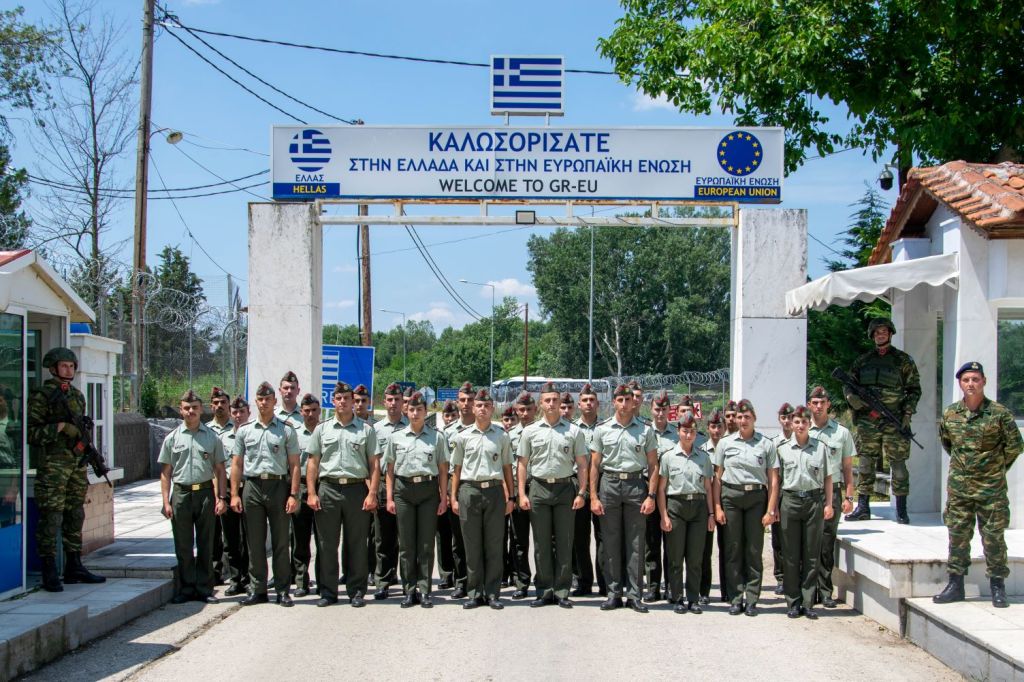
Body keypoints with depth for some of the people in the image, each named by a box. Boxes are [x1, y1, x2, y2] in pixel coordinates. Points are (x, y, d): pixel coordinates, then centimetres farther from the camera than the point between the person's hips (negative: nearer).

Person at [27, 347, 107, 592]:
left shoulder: (77, 396, 16)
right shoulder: (41, 396, -5)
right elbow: (31, 431, -12)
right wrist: (59, 427, -19)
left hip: (77, 461, 7)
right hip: (52, 464, -7)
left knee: (75, 516, 11)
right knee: (51, 517, -8)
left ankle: (74, 567, 19)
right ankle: (50, 574, -4)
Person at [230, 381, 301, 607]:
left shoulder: (286, 430, 4)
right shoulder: (245, 430, 10)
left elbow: (294, 465, 1)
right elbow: (236, 464, 10)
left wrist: (294, 495, -7)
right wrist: (234, 494, 2)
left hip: (278, 486, -2)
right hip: (252, 487, 2)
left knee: (281, 541, 2)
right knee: (255, 542, 5)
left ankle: (283, 590, 8)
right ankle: (258, 590, 12)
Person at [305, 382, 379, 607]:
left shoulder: (366, 430, 7)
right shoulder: (322, 429, 11)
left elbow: (374, 464, 4)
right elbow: (313, 463, 9)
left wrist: (372, 494, -6)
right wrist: (312, 493, 0)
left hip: (356, 489, -1)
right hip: (328, 489, 1)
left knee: (357, 544, 3)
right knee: (328, 544, 4)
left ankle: (356, 591, 11)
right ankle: (328, 592, 11)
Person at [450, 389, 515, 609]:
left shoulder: (502, 436, 7)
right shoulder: (463, 436, 7)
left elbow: (507, 468, 11)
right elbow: (457, 469, 10)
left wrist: (511, 496, 6)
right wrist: (453, 497, 4)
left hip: (494, 491, 0)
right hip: (469, 490, 0)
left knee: (494, 545, 2)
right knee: (472, 545, 3)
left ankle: (492, 593, 8)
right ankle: (474, 593, 10)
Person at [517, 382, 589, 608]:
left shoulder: (573, 431, 4)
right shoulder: (530, 431, 7)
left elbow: (582, 464, 4)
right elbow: (522, 464, 7)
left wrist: (582, 493, -5)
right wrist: (522, 494, -1)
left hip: (565, 488, -1)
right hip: (539, 488, 1)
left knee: (564, 543, 2)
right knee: (541, 544, 4)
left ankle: (562, 592, 7)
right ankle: (544, 591, 11)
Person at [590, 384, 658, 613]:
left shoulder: (645, 430, 5)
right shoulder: (602, 430, 6)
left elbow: (653, 466, 5)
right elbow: (594, 465, 7)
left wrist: (651, 496, -4)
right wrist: (593, 497, -1)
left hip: (636, 485, 0)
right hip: (609, 484, 0)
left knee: (635, 543, 1)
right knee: (611, 542, 4)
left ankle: (634, 594, 6)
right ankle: (614, 592, 11)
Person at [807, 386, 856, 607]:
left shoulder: (842, 432, 9)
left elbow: (847, 467, 11)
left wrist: (848, 496, 4)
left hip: (831, 492, 0)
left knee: (826, 545, 1)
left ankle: (825, 591, 7)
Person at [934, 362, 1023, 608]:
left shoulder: (1000, 413, -8)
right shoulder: (949, 414, 2)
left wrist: (997, 467, 7)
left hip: (991, 487, -3)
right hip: (958, 486, 3)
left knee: (993, 537, 2)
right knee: (957, 535, 7)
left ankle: (998, 587, 11)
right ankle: (955, 584, 15)